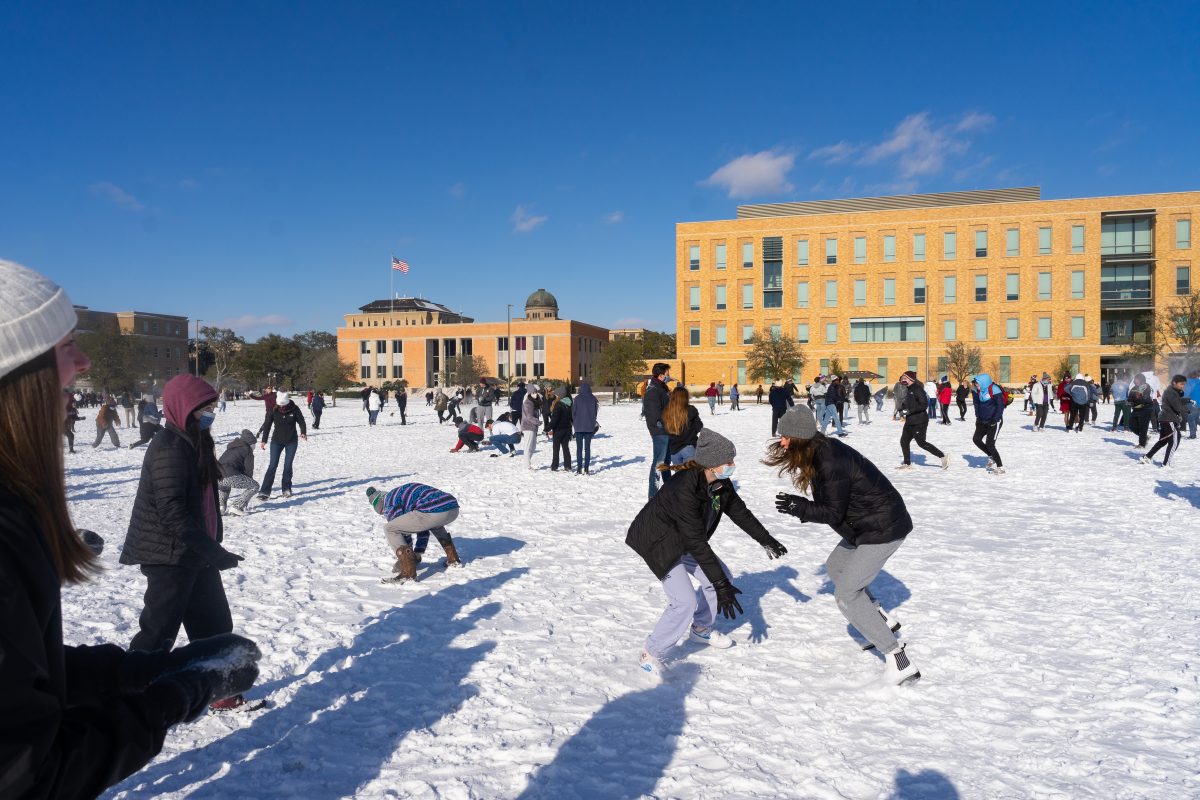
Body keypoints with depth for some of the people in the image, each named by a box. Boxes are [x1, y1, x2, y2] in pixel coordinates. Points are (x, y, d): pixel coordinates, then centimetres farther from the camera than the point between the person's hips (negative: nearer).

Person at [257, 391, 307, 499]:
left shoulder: (294, 409, -10)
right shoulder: (274, 410, -9)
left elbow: (301, 421, -2)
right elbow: (267, 425, -2)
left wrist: (303, 432, -21)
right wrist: (264, 440, -2)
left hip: (291, 442, 0)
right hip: (276, 441, 0)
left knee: (288, 466, 5)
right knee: (272, 465, -5)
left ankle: (286, 488, 18)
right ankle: (264, 491, -6)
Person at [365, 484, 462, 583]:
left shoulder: (390, 503, 12)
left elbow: (404, 533, 13)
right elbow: (423, 527, 39)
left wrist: (403, 559, 27)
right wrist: (418, 554, 40)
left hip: (434, 511, -9)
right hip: (454, 509, 9)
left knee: (389, 529, 3)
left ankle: (408, 573, -2)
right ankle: (453, 559, 38)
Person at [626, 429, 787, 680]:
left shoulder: (721, 483, -11)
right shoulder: (684, 489, -36)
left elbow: (740, 513, 6)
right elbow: (697, 543, -35)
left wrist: (767, 540, 15)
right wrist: (721, 586, -33)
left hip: (686, 541, 9)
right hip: (658, 542, -8)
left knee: (723, 577, 11)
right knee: (685, 602, -18)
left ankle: (700, 629, 34)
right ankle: (651, 656, 2)